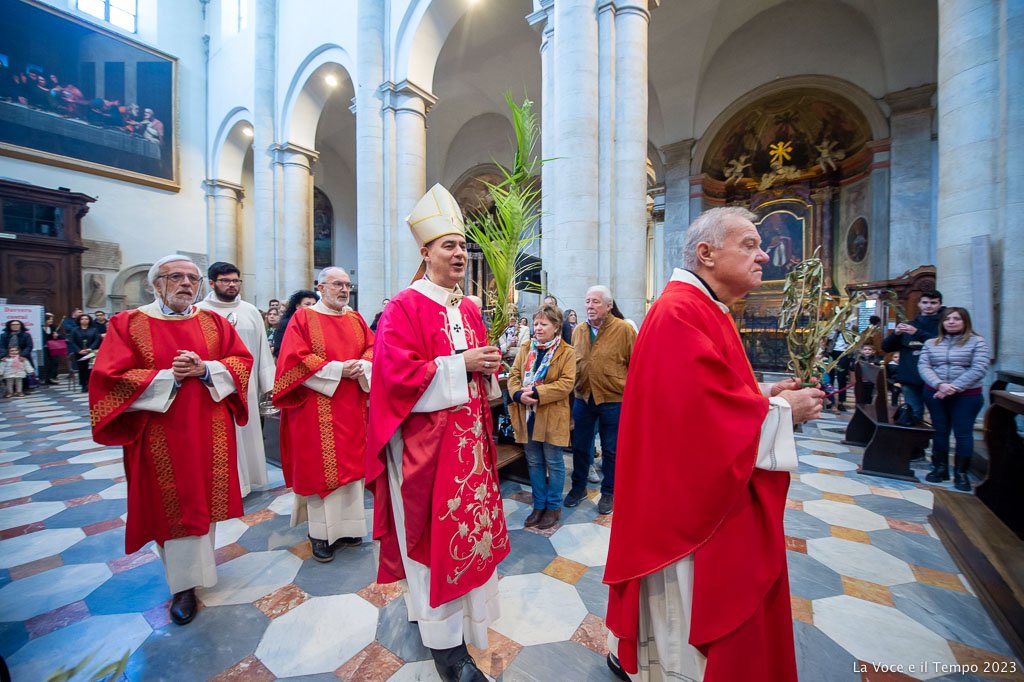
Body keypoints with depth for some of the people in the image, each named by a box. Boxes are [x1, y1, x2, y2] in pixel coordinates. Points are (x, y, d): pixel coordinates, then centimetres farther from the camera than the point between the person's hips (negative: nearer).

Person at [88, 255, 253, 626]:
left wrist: (205, 369, -16)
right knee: (174, 505, 6)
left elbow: (242, 361, 0)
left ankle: (198, 560, 37)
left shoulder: (214, 322, 5)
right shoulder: (128, 324, -1)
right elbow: (111, 378, -7)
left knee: (205, 497, 13)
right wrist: (169, 376, -17)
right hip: (162, 434, -2)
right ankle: (184, 583, 22)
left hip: (210, 431, 2)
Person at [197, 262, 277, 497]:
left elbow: (263, 349, 7)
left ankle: (245, 478, 27)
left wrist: (269, 383, 3)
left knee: (246, 434, 12)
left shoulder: (251, 311, 6)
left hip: (245, 386, 3)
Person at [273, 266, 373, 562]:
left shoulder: (356, 319, 13)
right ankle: (320, 532, 16)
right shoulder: (303, 318, -1)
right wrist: (337, 370, -17)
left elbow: (373, 348, 9)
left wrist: (362, 366, -12)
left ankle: (346, 524, 25)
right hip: (317, 408, -4)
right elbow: (296, 359, -11)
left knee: (350, 463, 10)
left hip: (352, 407, 5)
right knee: (319, 466, 2)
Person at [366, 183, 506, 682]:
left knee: (467, 523, 16)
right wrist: (461, 365, -19)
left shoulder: (469, 309, 11)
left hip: (468, 435, 7)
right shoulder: (405, 308, -10)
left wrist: (489, 366, -3)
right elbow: (399, 374, -18)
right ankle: (445, 640, 25)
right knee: (432, 532, 6)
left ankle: (448, 606, 42)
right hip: (424, 439, -7)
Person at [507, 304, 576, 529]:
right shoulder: (525, 349, 8)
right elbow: (513, 375, 5)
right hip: (527, 415, 5)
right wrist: (519, 394, -16)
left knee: (553, 463, 10)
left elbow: (566, 383, -15)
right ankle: (539, 505, 32)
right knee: (534, 462, 15)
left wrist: (537, 392, -23)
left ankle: (553, 507, 29)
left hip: (552, 416, -4)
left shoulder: (567, 352, -6)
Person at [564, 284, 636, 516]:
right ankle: (578, 486, 36)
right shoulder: (578, 330, 5)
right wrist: (574, 387, 10)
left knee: (610, 450, 12)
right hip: (583, 398, 4)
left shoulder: (624, 330, -9)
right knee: (580, 446, 15)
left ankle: (608, 492, 32)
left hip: (614, 400, -4)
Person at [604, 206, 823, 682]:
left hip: (708, 490, 11)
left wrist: (763, 395, 4)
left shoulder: (705, 311, 11)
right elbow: (705, 410, -28)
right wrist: (780, 410, -13)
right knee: (688, 605, 10)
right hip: (690, 496, -11)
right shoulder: (681, 312, -23)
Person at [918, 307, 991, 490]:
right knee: (939, 431, 9)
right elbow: (923, 366, -2)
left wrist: (954, 388, -17)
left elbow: (978, 369, -9)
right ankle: (940, 468, 20)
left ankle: (961, 473, 14)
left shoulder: (977, 342, 0)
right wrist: (939, 385, -17)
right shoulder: (931, 343, 6)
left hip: (966, 396, -2)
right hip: (935, 394, 2)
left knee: (963, 433, 2)